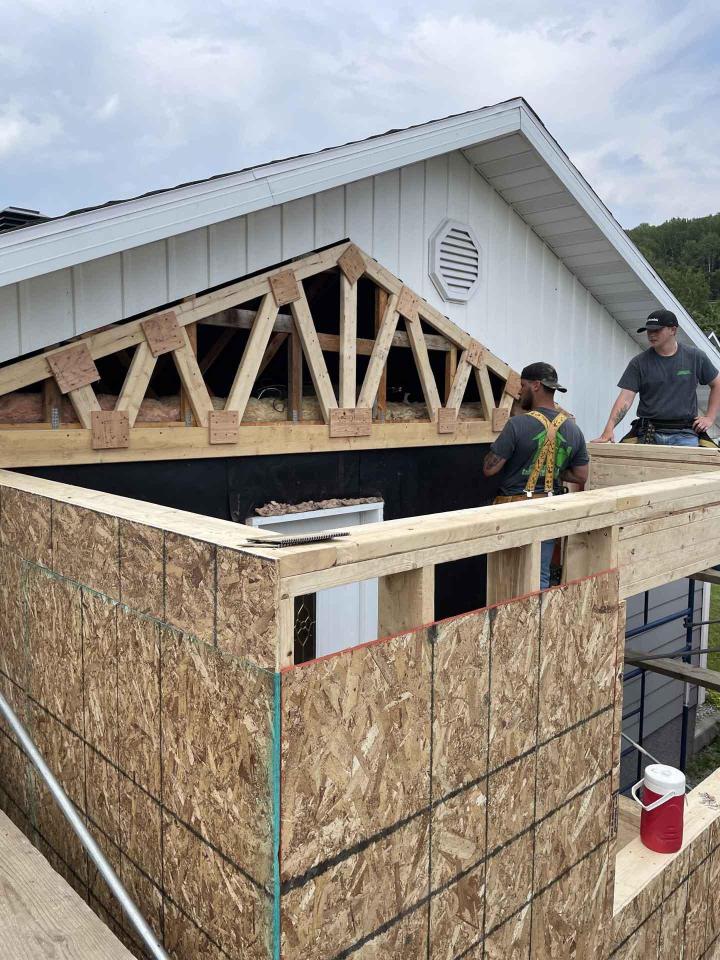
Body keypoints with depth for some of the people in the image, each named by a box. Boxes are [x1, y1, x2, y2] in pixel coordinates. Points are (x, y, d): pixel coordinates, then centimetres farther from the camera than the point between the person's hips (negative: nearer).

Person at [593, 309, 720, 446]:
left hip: (685, 435, 0)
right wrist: (609, 427, -20)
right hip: (648, 435, 0)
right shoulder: (639, 363, 3)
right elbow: (626, 398, -5)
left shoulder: (695, 357, 7)